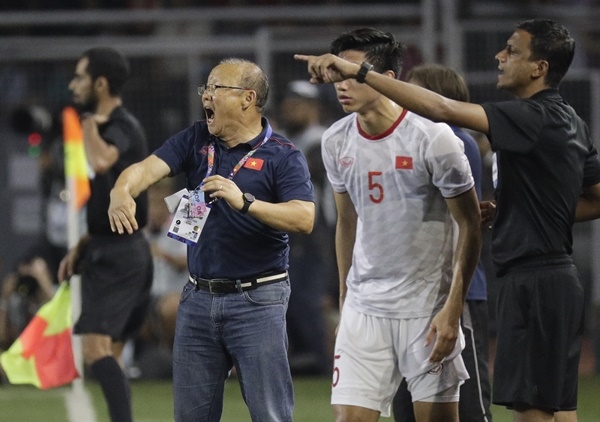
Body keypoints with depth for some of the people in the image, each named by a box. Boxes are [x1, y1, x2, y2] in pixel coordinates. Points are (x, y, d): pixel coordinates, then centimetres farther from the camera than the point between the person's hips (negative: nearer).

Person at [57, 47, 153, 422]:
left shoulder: (122, 128, -14)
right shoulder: (112, 126, 16)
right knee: (108, 355, 11)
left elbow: (101, 162, -38)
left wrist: (89, 125, -20)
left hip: (118, 255, -10)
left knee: (97, 349, -19)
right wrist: (81, 248, 16)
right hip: (112, 251, 10)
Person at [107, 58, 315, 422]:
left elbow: (304, 218, -18)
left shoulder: (283, 156, -6)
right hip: (199, 297, 5)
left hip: (257, 300, -5)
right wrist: (121, 192, -28)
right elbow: (150, 167, -6)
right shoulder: (196, 141, 9)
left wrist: (245, 202, -29)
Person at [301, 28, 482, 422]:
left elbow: (470, 226, -9)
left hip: (429, 309, -4)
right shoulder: (336, 141, 2)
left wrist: (452, 310, -14)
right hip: (364, 308, 4)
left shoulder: (433, 138, -14)